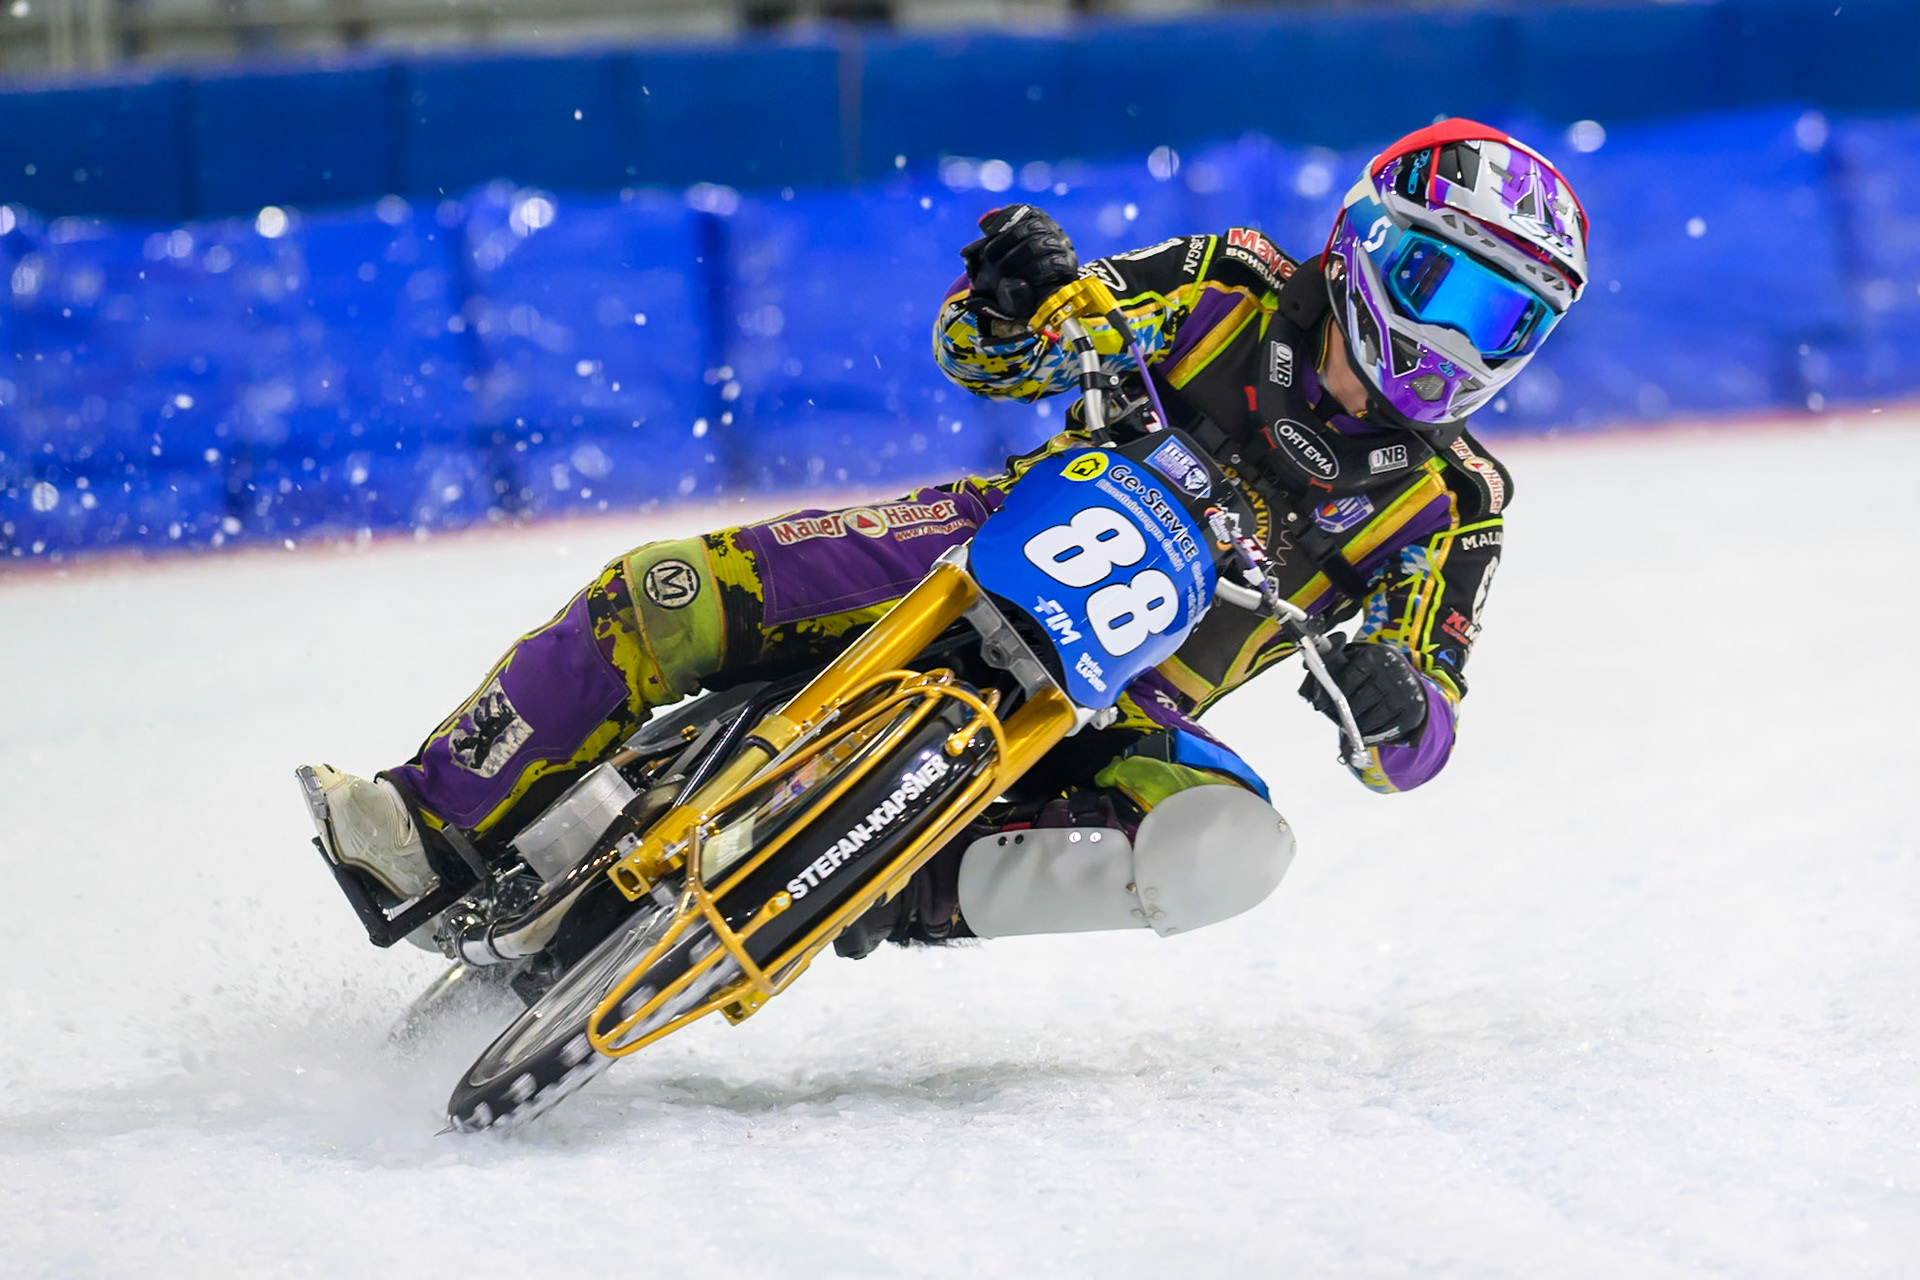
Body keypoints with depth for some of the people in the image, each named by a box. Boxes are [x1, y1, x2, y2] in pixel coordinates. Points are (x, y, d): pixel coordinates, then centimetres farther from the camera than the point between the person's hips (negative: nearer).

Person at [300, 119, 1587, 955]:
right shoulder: (1232, 290, 1)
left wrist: (1391, 701, -28)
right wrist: (1020, 292, -20)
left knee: (1231, 850, -33)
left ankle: (912, 894, -32)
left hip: (1118, 721, 0)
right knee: (668, 595, -19)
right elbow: (982, 355, 5)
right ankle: (434, 831, -13)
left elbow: (1419, 746, -3)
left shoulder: (1451, 507, 0)